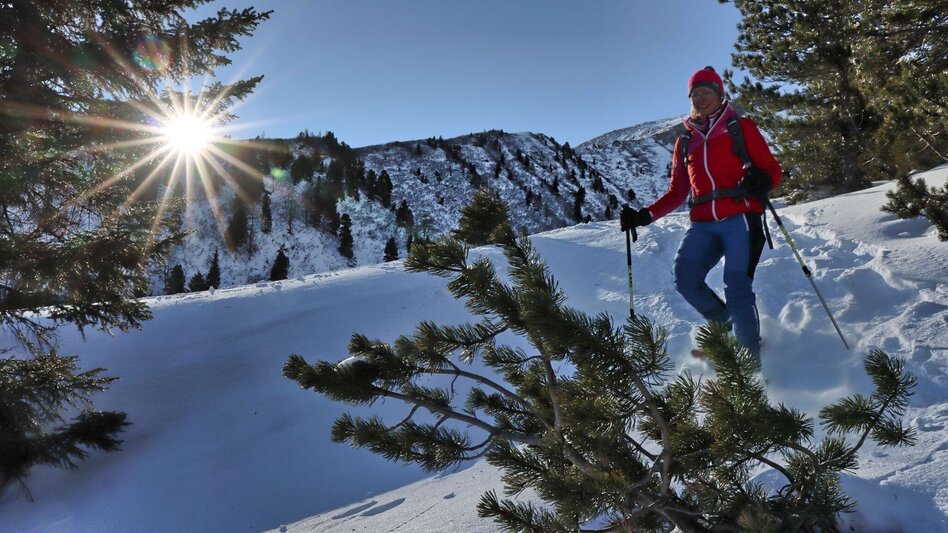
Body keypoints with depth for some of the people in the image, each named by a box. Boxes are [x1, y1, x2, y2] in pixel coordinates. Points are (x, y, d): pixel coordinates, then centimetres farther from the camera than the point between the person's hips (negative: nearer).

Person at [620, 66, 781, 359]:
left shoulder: (741, 127, 12)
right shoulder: (685, 142, 22)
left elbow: (772, 168, 6)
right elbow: (677, 192, 22)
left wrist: (762, 180, -18)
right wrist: (645, 216, 8)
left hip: (740, 218, -3)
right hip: (703, 224, 4)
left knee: (737, 288, -17)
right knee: (685, 278, -18)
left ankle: (752, 357, -5)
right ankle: (726, 327, 7)